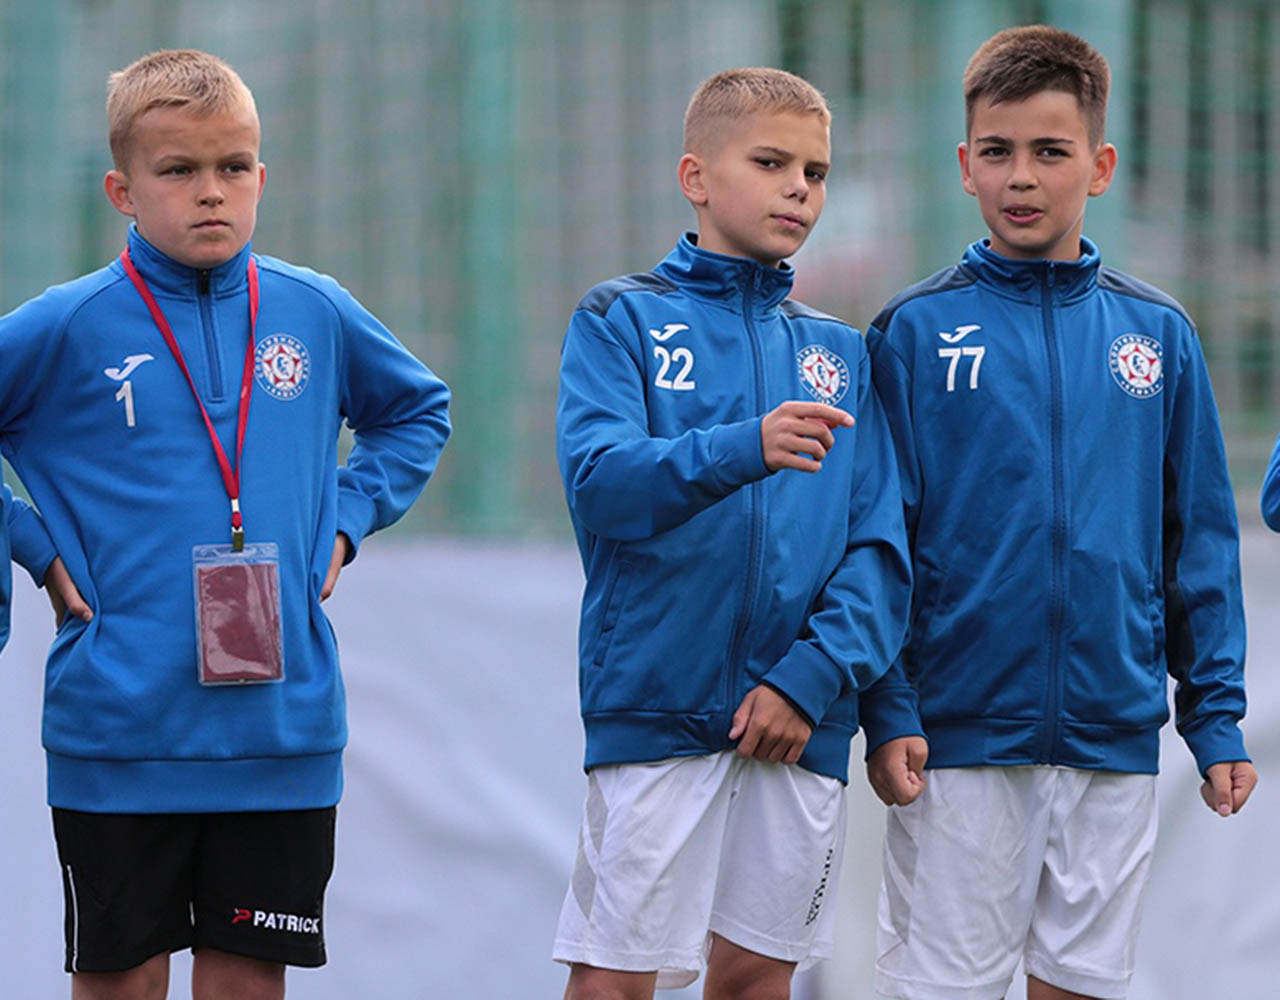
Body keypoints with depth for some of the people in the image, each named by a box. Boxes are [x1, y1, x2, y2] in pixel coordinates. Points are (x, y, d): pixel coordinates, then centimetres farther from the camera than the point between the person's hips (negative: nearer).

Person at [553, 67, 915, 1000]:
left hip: (802, 722, 3)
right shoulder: (621, 320, 3)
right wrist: (741, 451, -32)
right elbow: (598, 481, -15)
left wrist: (814, 676, -10)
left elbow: (881, 547, 6)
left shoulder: (842, 354, 13)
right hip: (652, 709, -3)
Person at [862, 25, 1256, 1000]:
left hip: (1116, 735, 3)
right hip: (961, 736, -2)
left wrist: (1217, 718, 4)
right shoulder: (916, 332, -2)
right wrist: (888, 710, -8)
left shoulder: (1159, 334, 6)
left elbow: (1201, 544, 9)